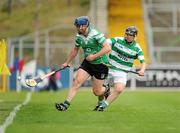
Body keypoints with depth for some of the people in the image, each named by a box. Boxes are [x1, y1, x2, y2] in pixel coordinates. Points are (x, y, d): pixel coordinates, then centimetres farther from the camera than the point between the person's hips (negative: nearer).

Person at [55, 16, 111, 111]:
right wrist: (67, 62, 24)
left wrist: (94, 56, -25)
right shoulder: (79, 36, 1)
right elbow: (75, 50, 19)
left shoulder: (96, 35, -20)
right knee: (77, 81, -15)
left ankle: (106, 90, 36)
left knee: (97, 91, 1)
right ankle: (66, 104, -17)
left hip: (100, 64, -5)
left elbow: (108, 48, -25)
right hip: (87, 63, 5)